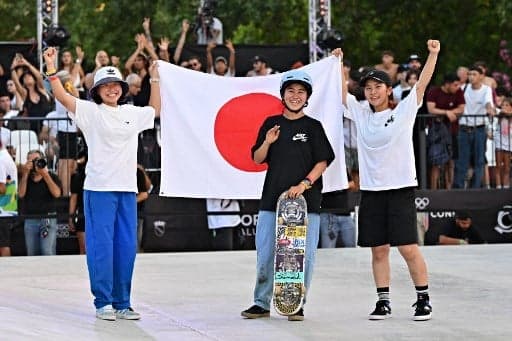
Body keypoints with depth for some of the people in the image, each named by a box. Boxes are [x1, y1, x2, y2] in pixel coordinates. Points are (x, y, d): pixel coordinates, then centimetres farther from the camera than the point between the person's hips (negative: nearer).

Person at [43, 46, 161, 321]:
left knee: (126, 247, 6)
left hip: (127, 189, 5)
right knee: (101, 245, -4)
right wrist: (51, 68, -21)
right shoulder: (90, 112, 0)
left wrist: (155, 79, 29)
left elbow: (155, 110, 33)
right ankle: (103, 302, 2)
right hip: (99, 188, -5)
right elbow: (62, 97, -11)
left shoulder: (132, 114, 14)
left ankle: (122, 303, 13)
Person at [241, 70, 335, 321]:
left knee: (303, 254, -2)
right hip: (272, 197, 2)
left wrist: (305, 183, -15)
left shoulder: (313, 127, 3)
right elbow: (257, 159, 12)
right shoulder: (271, 124, 11)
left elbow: (323, 161, -2)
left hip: (306, 199, -2)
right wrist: (267, 142, -8)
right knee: (266, 252, 3)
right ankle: (262, 303, 13)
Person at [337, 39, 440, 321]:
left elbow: (422, 84, -5)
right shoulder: (361, 115, 12)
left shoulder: (403, 112, 2)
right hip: (371, 191, 4)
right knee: (378, 250, 6)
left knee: (408, 248, -6)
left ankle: (423, 299, 3)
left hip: (400, 189, -4)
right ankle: (383, 301, 12)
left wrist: (433, 54, -14)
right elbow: (342, 92, 14)